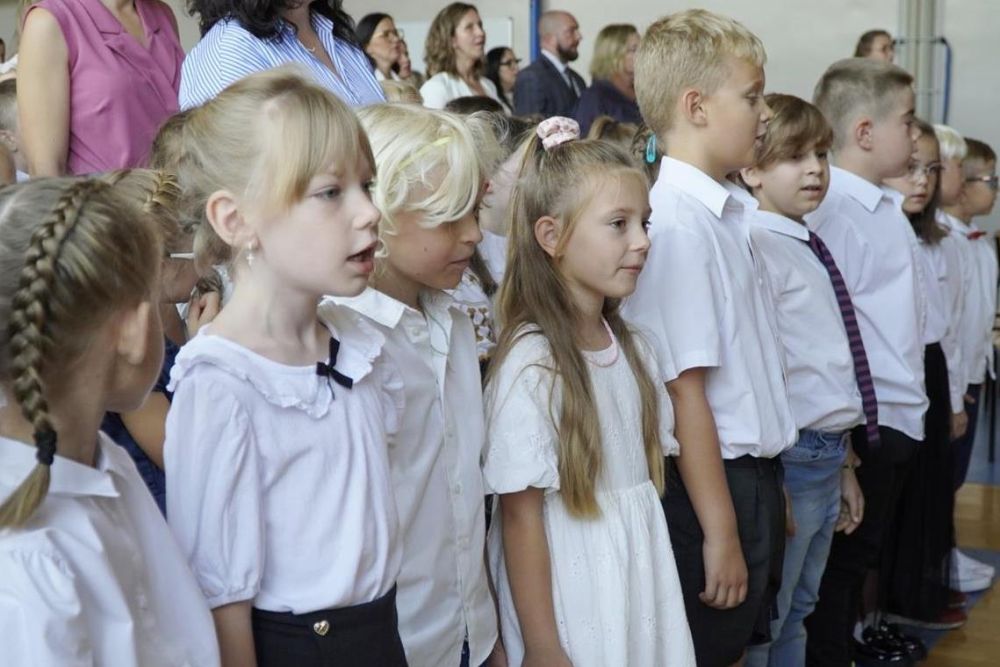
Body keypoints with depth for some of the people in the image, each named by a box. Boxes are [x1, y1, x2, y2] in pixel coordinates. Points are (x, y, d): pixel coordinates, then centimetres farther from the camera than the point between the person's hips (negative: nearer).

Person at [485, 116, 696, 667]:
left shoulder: (632, 348, 3)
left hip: (644, 590, 7)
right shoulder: (531, 366, -19)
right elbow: (520, 515, -16)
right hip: (570, 601, -6)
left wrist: (658, 590, 14)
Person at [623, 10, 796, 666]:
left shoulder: (724, 211, 7)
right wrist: (720, 532, -19)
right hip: (713, 485, -8)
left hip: (755, 477, 8)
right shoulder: (677, 224, -20)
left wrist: (768, 485, 15)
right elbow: (685, 390, -21)